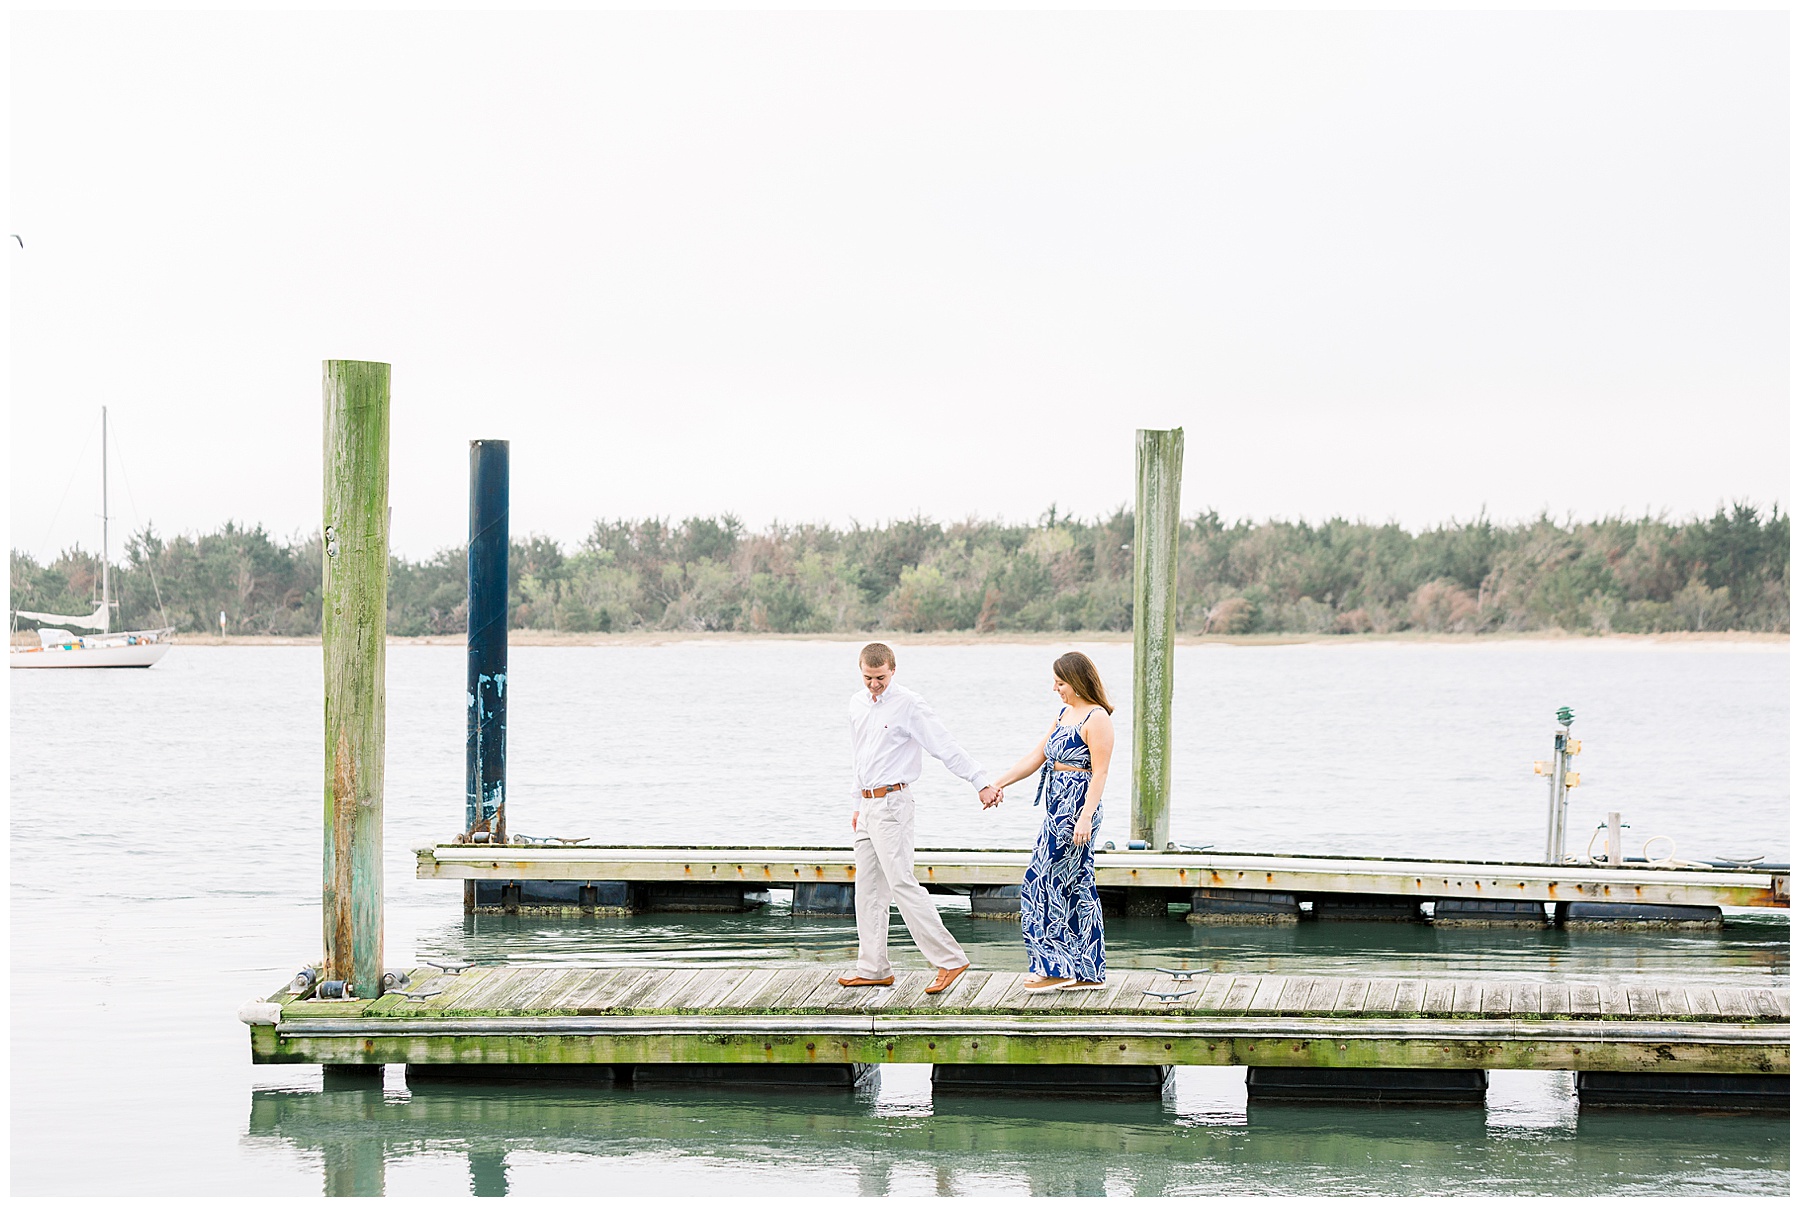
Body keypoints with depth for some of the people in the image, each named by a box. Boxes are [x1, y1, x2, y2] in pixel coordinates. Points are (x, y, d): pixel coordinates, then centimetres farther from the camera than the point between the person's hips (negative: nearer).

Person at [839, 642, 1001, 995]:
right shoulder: (857, 704, 13)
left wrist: (982, 783, -18)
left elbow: (947, 748, -14)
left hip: (892, 803, -8)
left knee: (903, 884, -14)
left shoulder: (909, 704, -11)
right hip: (869, 804, 8)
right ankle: (873, 969, 14)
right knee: (868, 887, 9)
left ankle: (949, 959, -12)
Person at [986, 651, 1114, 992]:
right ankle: (1088, 972, 14)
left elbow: (1100, 773, -17)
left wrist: (1086, 817, -23)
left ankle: (1057, 967, -3)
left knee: (1042, 884, -8)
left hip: (1077, 807, -10)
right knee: (1077, 886, 10)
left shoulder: (1097, 718, -13)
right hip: (1058, 807, 10)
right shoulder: (1065, 714, 15)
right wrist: (1000, 782, 14)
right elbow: (1037, 756, 19)